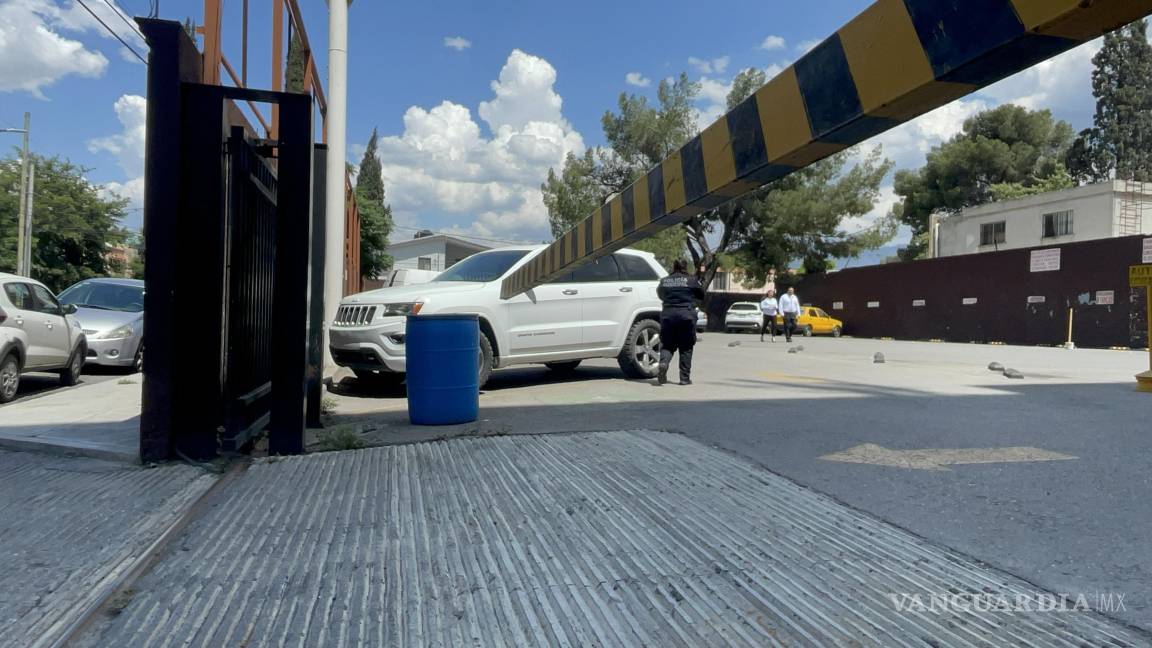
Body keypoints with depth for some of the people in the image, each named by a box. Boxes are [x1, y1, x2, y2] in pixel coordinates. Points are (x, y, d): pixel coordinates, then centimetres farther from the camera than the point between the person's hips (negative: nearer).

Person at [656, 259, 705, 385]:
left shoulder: (664, 281, 8)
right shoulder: (692, 281, 0)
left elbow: (660, 295, 21)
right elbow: (701, 296, 12)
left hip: (667, 315, 2)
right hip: (686, 315, -2)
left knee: (667, 345, 11)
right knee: (686, 348, 7)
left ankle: (663, 363, -18)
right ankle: (685, 377, 8)